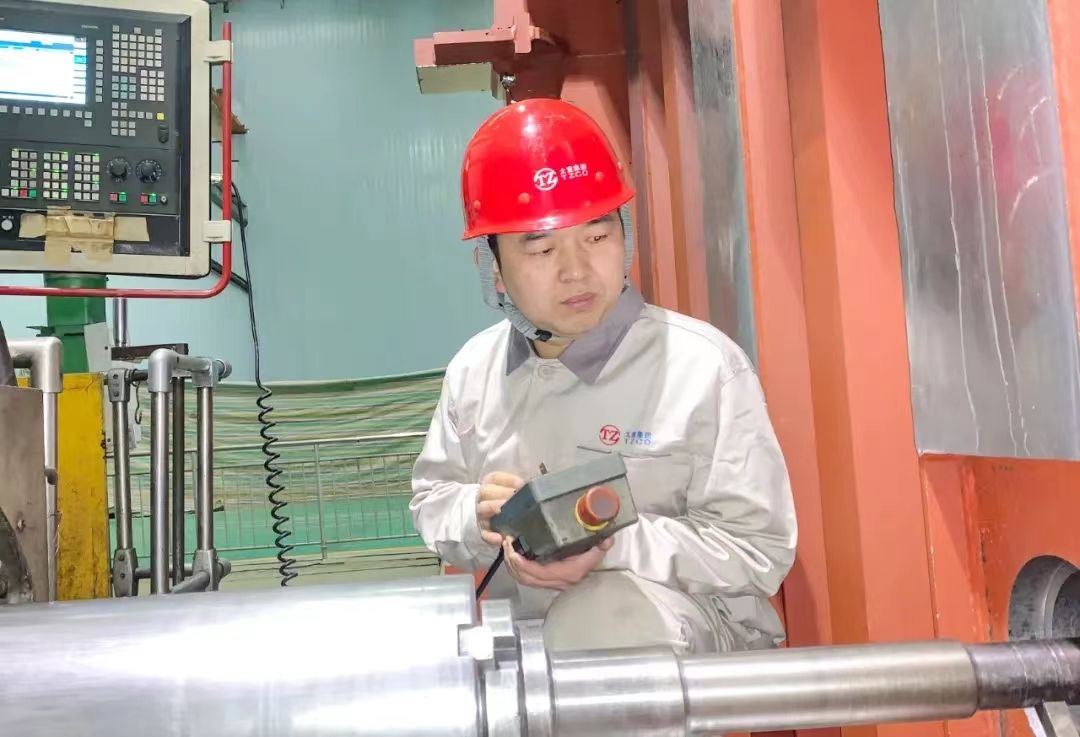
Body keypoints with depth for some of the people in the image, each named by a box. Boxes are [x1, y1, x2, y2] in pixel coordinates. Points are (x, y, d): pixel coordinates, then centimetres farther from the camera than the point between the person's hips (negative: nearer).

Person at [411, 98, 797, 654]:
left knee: (607, 611, -36)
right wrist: (475, 513, -12)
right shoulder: (474, 369, 2)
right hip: (523, 624, 5)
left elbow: (760, 550, -12)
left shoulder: (704, 366, -13)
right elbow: (430, 501, 12)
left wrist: (617, 544, -26)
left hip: (685, 626, -4)